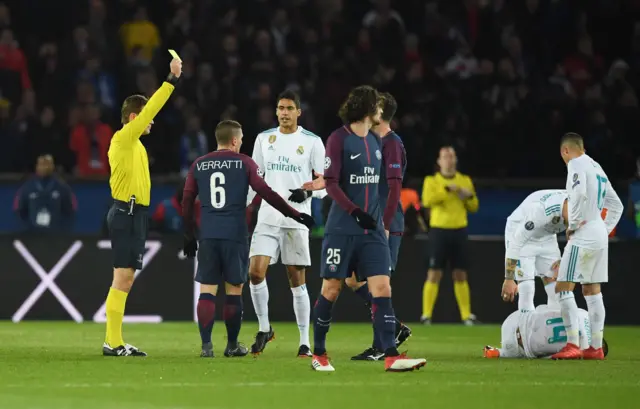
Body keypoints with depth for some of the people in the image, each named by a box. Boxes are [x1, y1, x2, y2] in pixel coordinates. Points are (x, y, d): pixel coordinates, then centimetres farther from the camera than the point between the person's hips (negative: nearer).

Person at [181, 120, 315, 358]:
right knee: (234, 290, 8)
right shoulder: (244, 163, 0)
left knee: (207, 291, 2)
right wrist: (294, 214, 3)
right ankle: (232, 345, 14)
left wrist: (189, 236, 20)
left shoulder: (198, 166, 9)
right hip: (235, 235, -2)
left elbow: (186, 202, 11)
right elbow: (266, 193, -4)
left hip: (207, 236, 2)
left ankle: (206, 346, -6)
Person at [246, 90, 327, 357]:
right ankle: (264, 328, 7)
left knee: (297, 279, -1)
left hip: (296, 219, -2)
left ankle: (305, 342, 6)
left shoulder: (312, 142, 2)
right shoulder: (264, 139, 11)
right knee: (256, 271, -11)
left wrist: (307, 192, -18)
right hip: (267, 217, 3)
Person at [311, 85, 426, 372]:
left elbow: (394, 183, 18)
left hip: (372, 229, 5)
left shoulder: (377, 140, 12)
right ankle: (318, 354, 15)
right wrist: (356, 212, -20)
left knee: (382, 289, -6)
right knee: (331, 289, 1)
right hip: (342, 228, -5)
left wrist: (386, 221, 10)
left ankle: (391, 356, -13)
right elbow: (331, 184, -12)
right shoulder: (338, 139, -7)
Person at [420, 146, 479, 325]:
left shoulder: (465, 180, 11)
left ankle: (466, 315, 9)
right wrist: (447, 189, -24)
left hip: (459, 230, 3)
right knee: (434, 274, -6)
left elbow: (474, 207, 12)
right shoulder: (432, 181, 1)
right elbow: (427, 200, -17)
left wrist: (469, 196, -9)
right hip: (439, 230, -3)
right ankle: (426, 315, -3)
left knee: (460, 275, 6)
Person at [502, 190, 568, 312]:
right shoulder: (542, 210, -40)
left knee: (556, 288, -2)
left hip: (546, 237, 6)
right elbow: (516, 242, -33)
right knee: (526, 288, -16)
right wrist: (509, 279, -29)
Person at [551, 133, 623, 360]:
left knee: (563, 287, -8)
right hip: (600, 235, 9)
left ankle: (573, 345, -15)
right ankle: (596, 348, 11)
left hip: (584, 236, -9)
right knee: (592, 290, 12)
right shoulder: (597, 168, 20)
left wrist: (572, 225, -15)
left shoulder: (576, 164, -7)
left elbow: (579, 193, -26)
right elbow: (616, 206, 25)